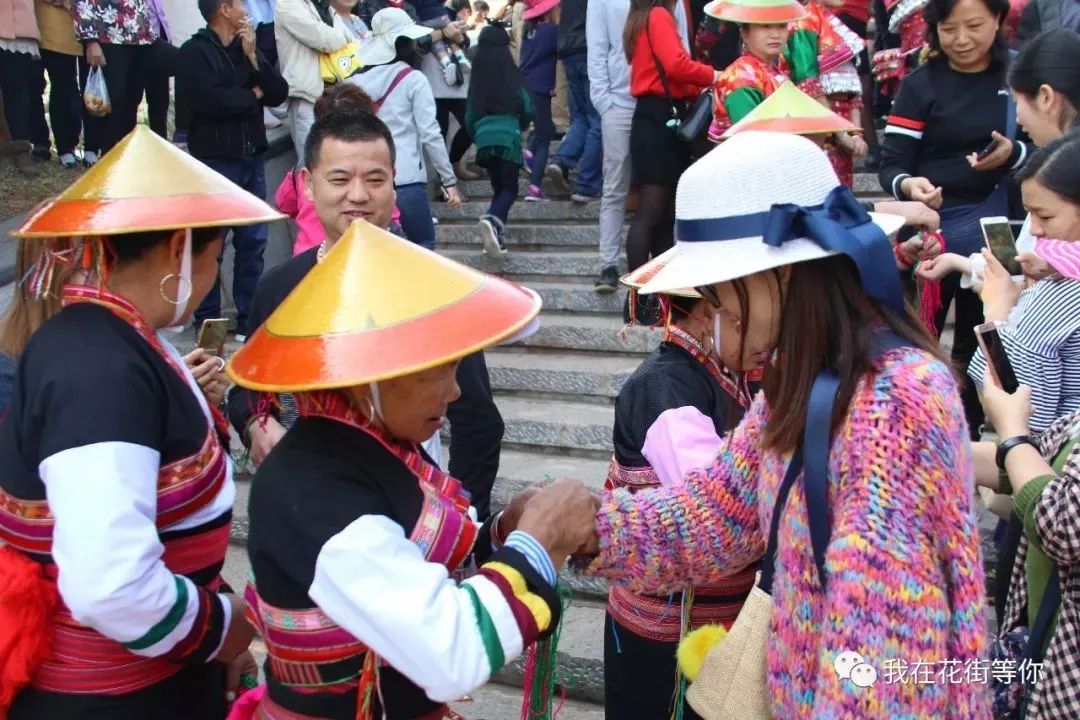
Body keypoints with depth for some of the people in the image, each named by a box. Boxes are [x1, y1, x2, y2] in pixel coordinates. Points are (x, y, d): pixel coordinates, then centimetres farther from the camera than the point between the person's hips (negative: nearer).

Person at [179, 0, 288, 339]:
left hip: (252, 157, 6)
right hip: (215, 159, -6)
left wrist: (253, 56, -6)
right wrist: (253, 95, -5)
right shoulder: (195, 52, -5)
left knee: (254, 240, 8)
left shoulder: (245, 48, 14)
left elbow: (279, 93, 5)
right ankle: (207, 320, 8)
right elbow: (211, 100, -20)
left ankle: (249, 316, 17)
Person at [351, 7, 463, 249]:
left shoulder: (355, 81, 10)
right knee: (423, 246, 6)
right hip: (405, 178, -5)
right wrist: (449, 180, -1)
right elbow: (429, 134, -6)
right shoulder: (413, 79, -2)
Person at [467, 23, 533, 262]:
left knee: (499, 187, 16)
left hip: (484, 138, 3)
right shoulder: (511, 75, 1)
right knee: (509, 188, 2)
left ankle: (497, 235, 5)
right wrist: (519, 127, 24)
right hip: (508, 137, -3)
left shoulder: (477, 80, 8)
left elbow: (469, 116, 12)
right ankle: (492, 219, -27)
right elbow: (527, 110, 3)